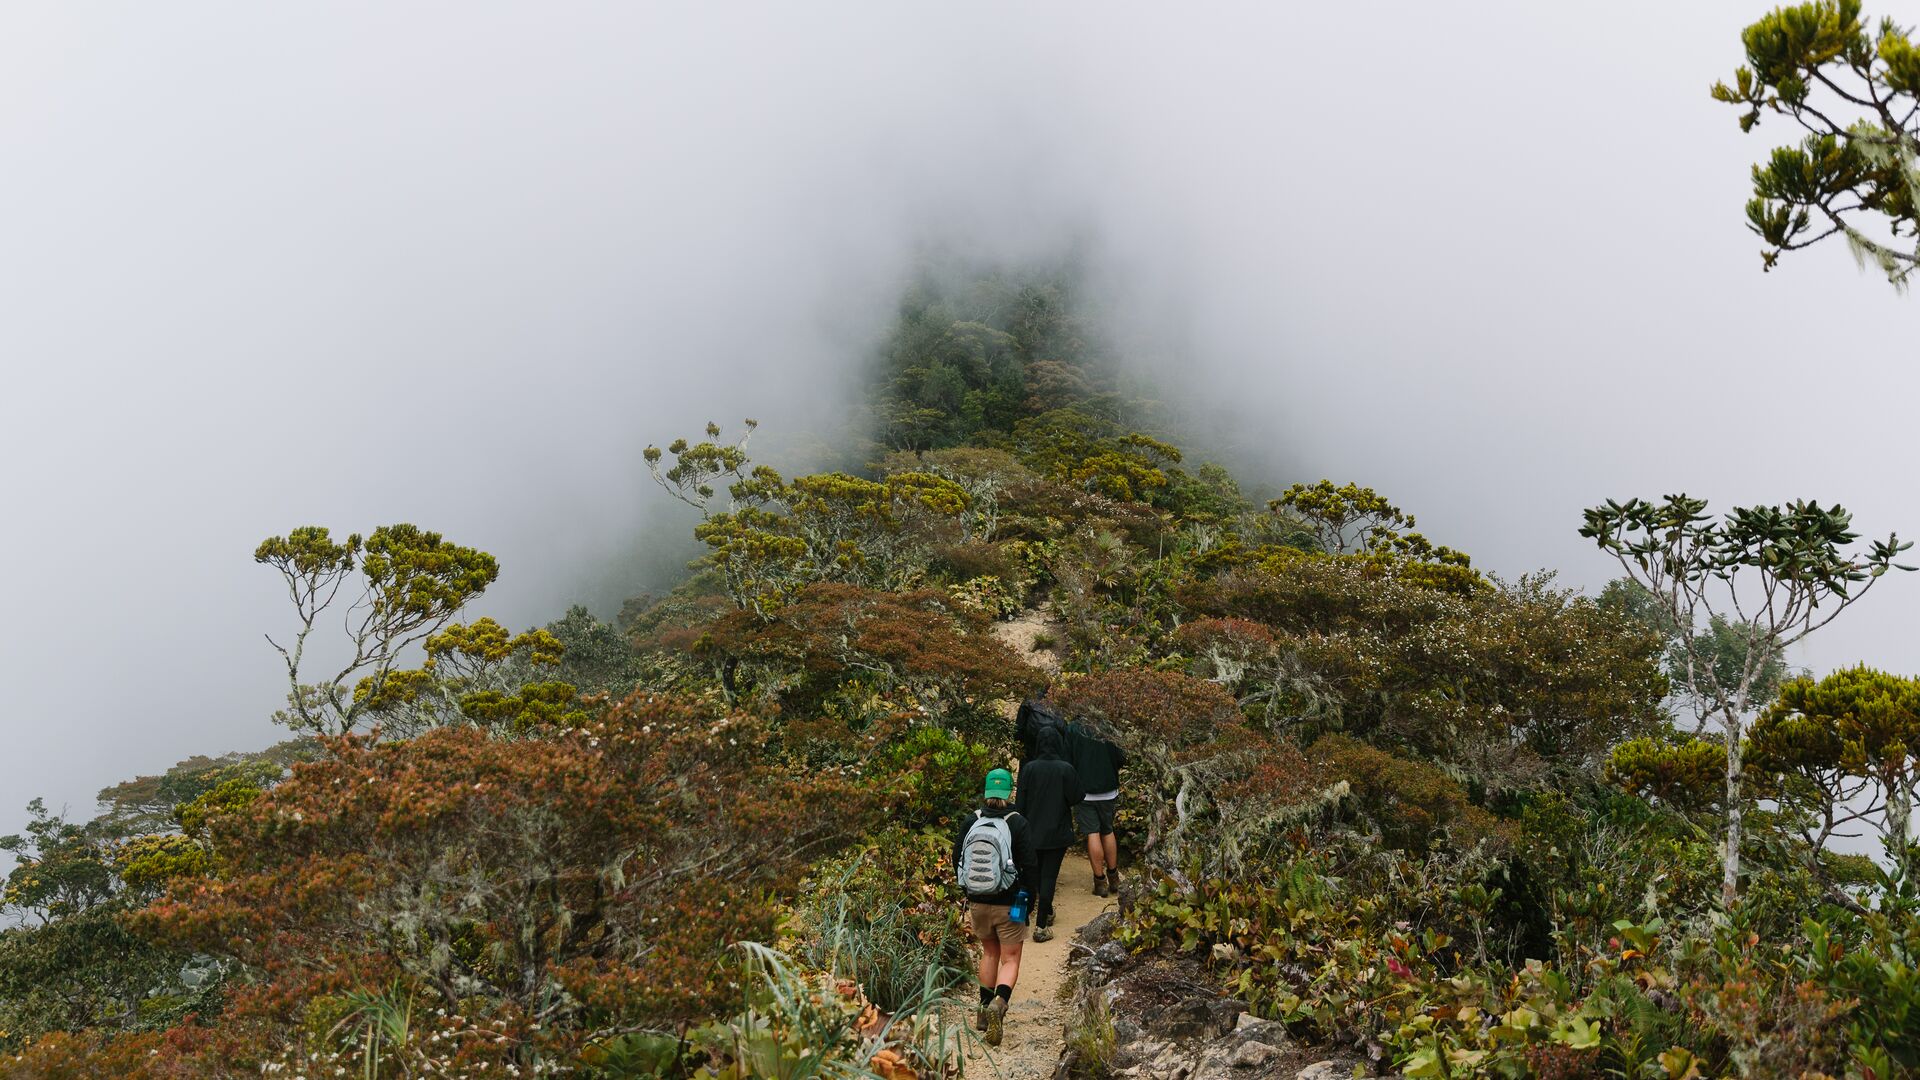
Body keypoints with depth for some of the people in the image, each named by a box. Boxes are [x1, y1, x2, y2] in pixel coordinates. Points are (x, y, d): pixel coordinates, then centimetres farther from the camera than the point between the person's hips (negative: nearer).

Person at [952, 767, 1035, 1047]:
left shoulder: (970, 822, -3)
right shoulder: (1017, 824, -13)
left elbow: (957, 861, 5)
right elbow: (1030, 866, -12)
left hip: (978, 902, 4)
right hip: (1008, 904, -4)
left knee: (989, 952, 23)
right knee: (1010, 959, 6)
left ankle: (985, 1012, 25)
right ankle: (999, 1003, -19)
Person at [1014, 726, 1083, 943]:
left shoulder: (1029, 769, -9)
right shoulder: (1065, 769, -14)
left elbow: (1020, 803, -6)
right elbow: (1076, 798, -10)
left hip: (1033, 831, 2)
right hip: (1057, 833, -2)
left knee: (1036, 873, 22)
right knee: (1049, 876, 2)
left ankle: (1046, 913, 40)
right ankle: (1041, 926, -2)